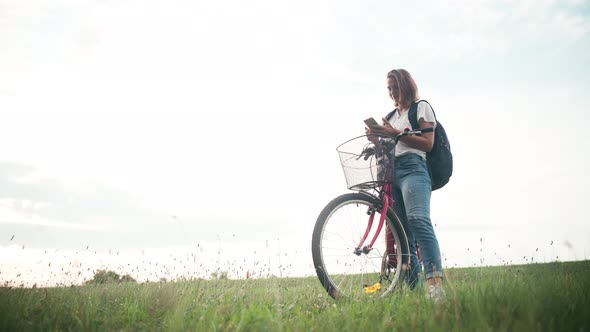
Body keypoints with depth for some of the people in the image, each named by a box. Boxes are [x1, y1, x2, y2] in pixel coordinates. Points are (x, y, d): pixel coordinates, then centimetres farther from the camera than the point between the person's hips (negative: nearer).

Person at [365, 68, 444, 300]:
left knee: (418, 219, -29)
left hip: (412, 168, -7)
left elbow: (427, 143, -2)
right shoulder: (392, 116, 29)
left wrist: (396, 134, -10)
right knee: (401, 232, -2)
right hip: (391, 172, 7)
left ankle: (435, 284, -39)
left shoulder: (422, 107, 11)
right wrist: (376, 140, 4)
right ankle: (415, 288, -2)